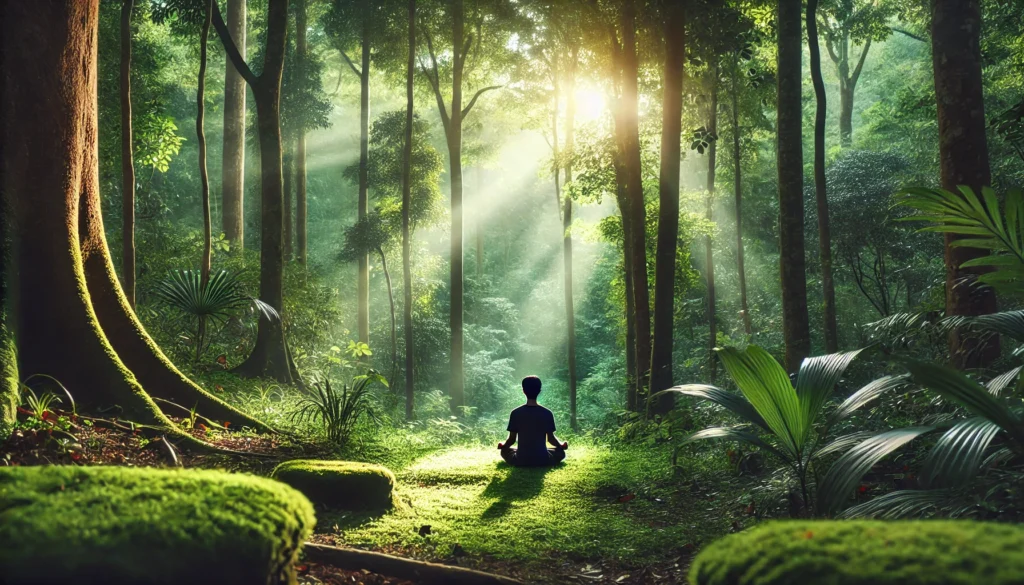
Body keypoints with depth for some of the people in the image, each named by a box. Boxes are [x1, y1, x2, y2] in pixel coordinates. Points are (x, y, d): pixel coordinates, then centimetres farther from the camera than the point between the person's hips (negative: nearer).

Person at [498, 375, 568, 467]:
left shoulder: (516, 413, -7)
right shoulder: (547, 413, -7)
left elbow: (512, 439, -1)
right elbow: (551, 438, 1)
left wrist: (503, 445, 22)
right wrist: (561, 445, 23)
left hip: (521, 460, 0)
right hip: (543, 460, 0)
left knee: (505, 450, 31)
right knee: (561, 452, 28)